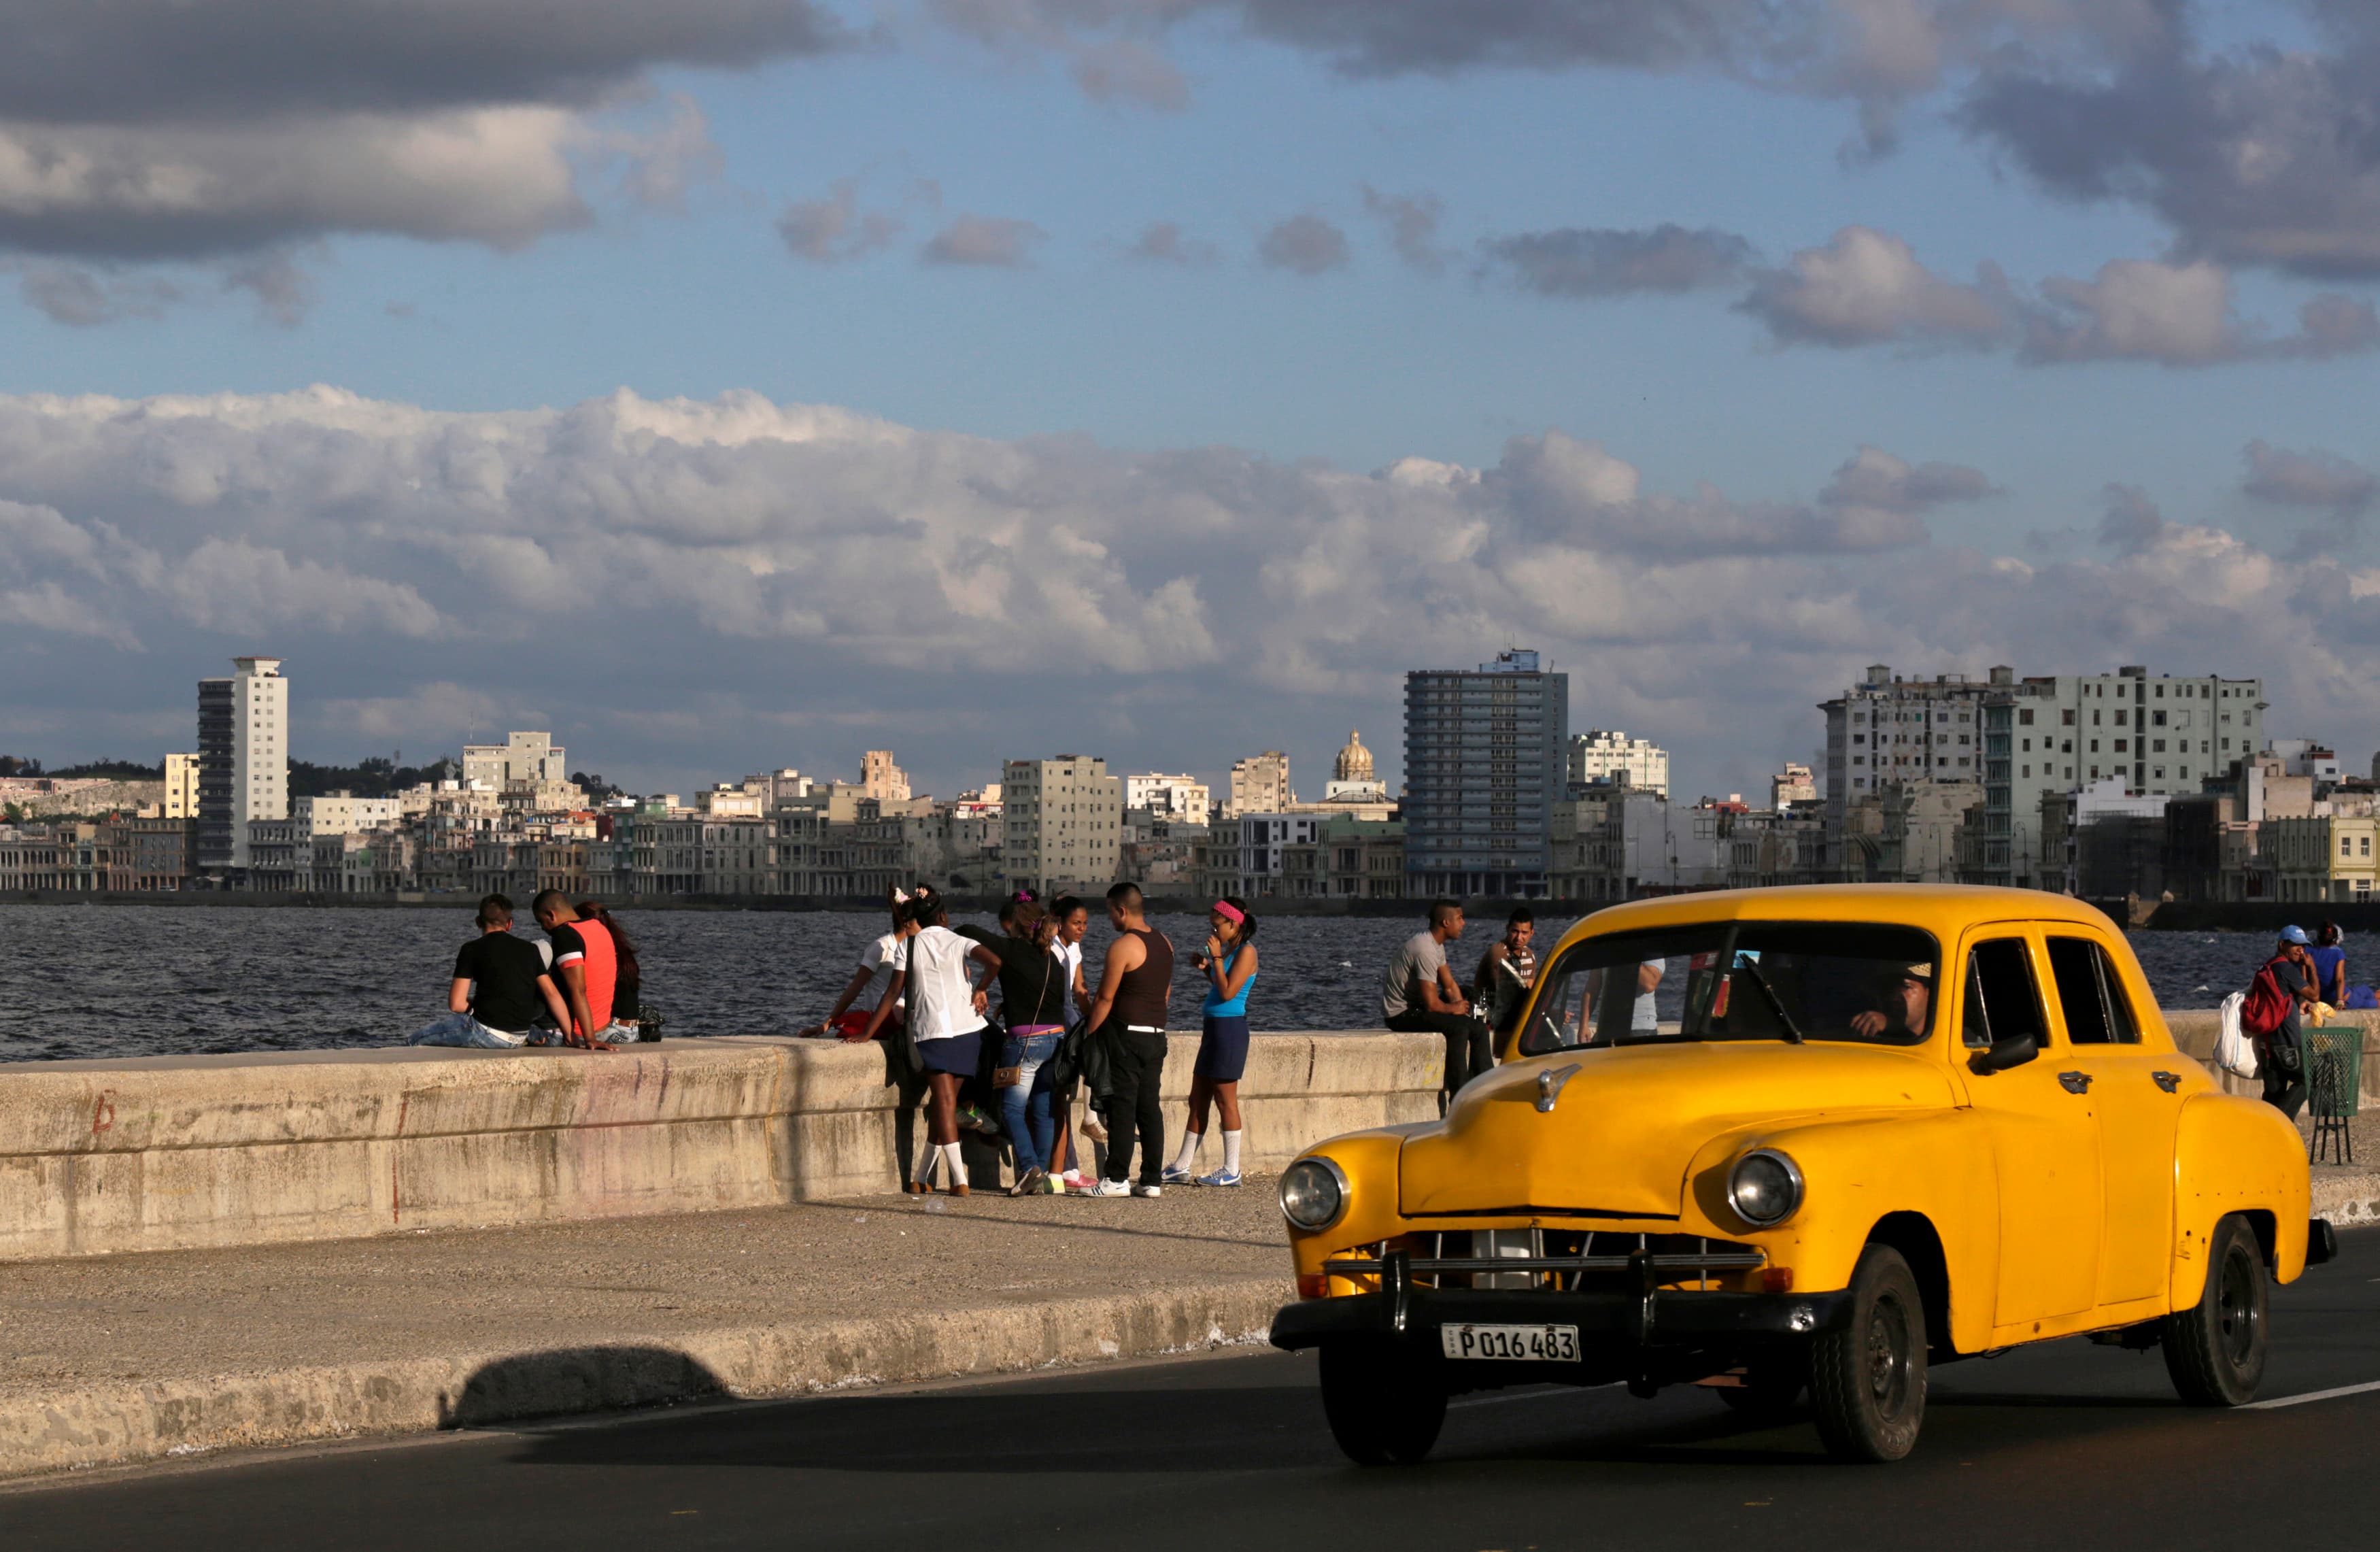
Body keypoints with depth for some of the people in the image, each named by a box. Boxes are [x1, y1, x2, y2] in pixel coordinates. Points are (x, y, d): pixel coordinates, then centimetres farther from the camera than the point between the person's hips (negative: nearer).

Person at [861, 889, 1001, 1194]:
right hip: (968, 1030, 2)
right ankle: (921, 1177, 18)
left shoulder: (908, 948, 5)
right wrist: (981, 989, 4)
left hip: (930, 1030, -2)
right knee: (943, 1103, 12)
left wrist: (868, 1034, 5)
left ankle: (959, 1180, -20)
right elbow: (994, 961, -13)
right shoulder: (958, 943, 5)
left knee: (944, 1102, -7)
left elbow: (893, 993, 1)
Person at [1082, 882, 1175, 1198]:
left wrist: (1088, 1035, -7)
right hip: (1156, 1035, 8)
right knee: (1150, 1107, 8)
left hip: (1126, 1033, -7)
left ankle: (1117, 1178, -5)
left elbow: (1105, 998, -13)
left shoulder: (1123, 947, -14)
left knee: (1122, 1107, -5)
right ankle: (1152, 1180, 7)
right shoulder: (1164, 943, 11)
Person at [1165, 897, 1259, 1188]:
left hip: (1229, 1029, -10)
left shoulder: (1246, 951, -12)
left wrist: (1216, 959, -14)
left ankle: (1232, 1171, 0)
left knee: (1225, 1101, -5)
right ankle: (1181, 1167, 15)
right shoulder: (1228, 950, 16)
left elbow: (1228, 992, -19)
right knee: (1198, 1100, 11)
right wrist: (1205, 969, 10)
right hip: (1214, 1028, 10)